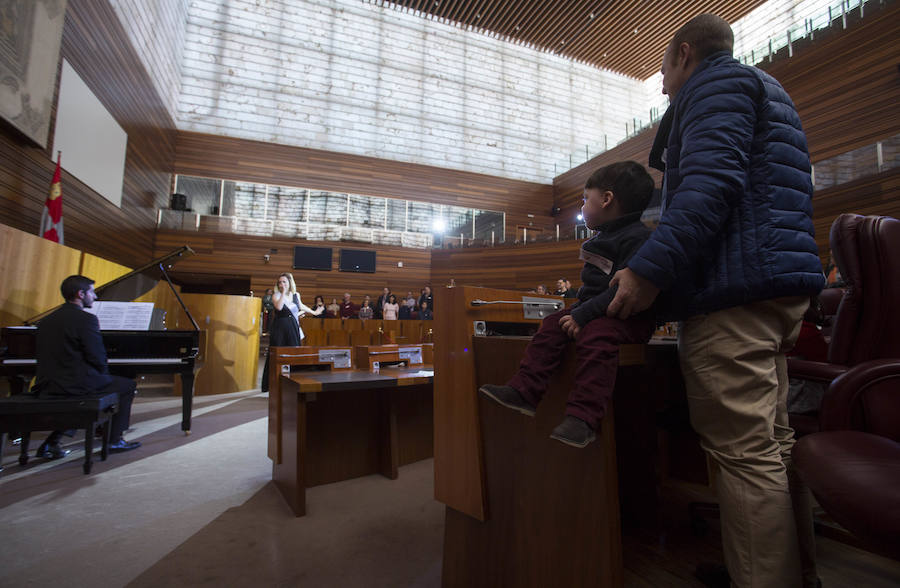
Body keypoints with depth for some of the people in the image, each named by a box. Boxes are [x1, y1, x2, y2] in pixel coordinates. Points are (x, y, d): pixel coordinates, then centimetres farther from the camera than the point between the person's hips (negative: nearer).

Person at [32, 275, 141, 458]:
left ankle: (52, 442, 23)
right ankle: (114, 440, 13)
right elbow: (98, 359, -16)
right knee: (127, 385, 13)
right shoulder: (86, 319, -14)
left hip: (47, 386, 8)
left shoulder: (46, 321, 11)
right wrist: (104, 375, 6)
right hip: (76, 385, -8)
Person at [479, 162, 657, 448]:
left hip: (630, 317, -9)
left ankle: (583, 417, -32)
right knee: (552, 324, -5)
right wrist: (579, 308, 9)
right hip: (594, 308, 9)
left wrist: (584, 315, -26)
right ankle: (524, 391, -8)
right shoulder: (602, 239, 18)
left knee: (595, 338, -34)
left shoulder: (636, 238, -14)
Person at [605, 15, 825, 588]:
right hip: (780, 283, 11)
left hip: (733, 287, -10)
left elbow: (712, 181, -18)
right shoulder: (768, 90, 32)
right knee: (773, 442, 15)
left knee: (744, 450, -8)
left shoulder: (716, 80, 1)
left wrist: (649, 268, -23)